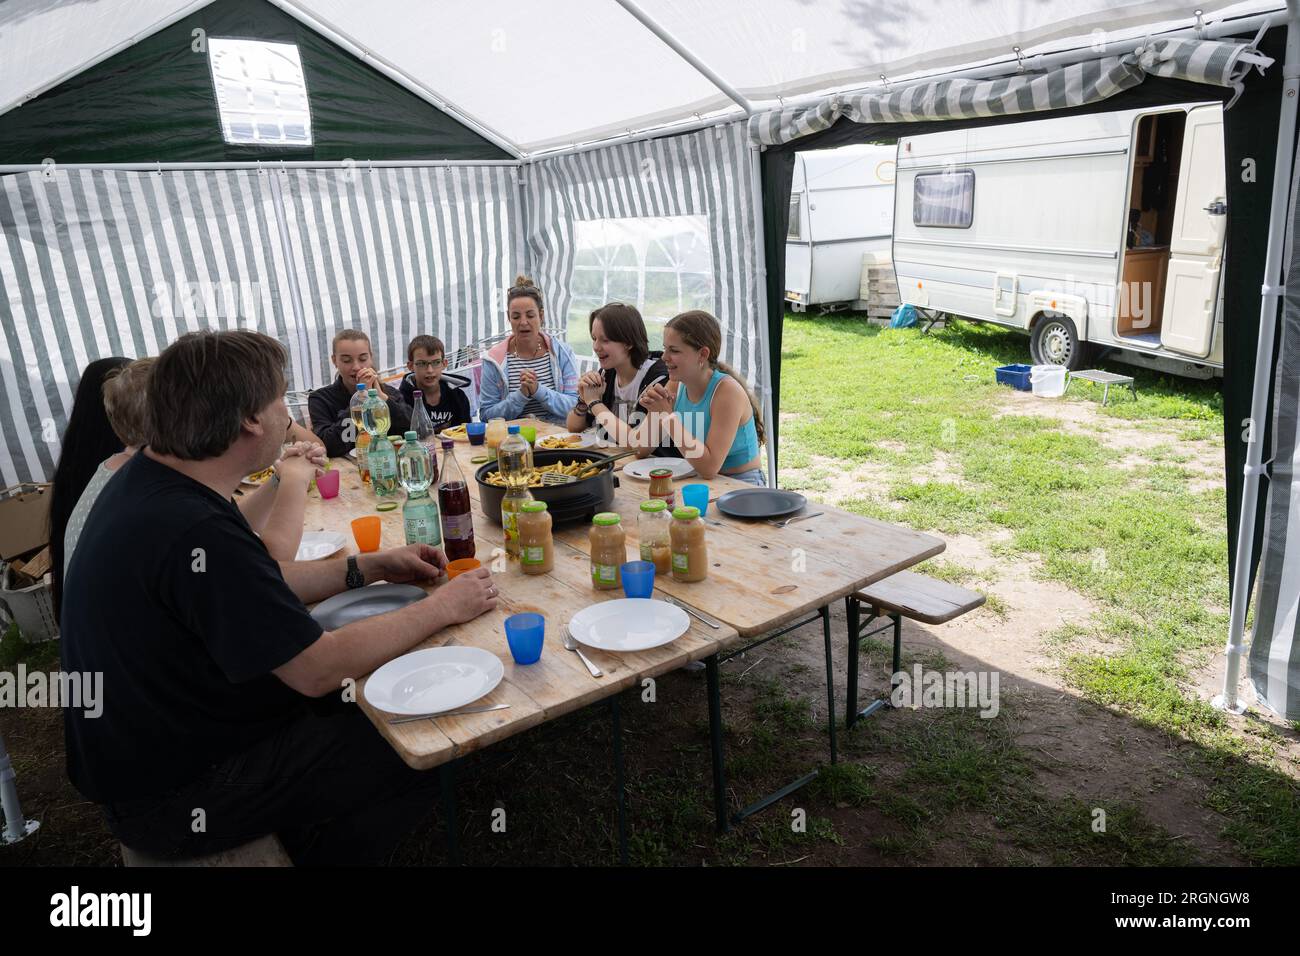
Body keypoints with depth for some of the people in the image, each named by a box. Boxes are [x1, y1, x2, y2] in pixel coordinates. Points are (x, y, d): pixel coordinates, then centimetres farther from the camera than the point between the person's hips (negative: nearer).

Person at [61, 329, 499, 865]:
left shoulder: (148, 479, -3)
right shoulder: (194, 532, -34)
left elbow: (252, 588, 9)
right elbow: (319, 669, -27)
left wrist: (368, 568, 3)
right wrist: (443, 608, -17)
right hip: (173, 797, -9)